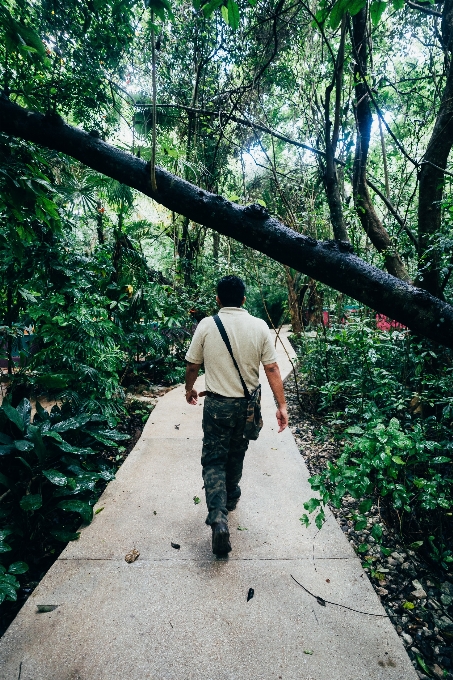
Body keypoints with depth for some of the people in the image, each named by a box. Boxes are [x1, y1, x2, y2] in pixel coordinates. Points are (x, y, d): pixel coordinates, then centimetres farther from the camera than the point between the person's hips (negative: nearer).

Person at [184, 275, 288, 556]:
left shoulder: (207, 325, -9)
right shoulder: (259, 326, -7)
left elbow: (192, 365, -1)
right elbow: (272, 368, -7)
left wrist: (189, 389, 18)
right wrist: (282, 405, -2)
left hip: (216, 405, -2)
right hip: (246, 405, 3)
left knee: (213, 460, 8)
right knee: (236, 454, 23)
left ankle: (218, 518, -6)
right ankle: (231, 498, 44)